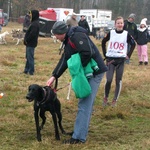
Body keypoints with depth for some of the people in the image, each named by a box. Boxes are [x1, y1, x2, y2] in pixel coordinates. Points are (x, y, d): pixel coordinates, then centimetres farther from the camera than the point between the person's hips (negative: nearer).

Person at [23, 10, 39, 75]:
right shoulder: (34, 23, 13)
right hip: (30, 43, 10)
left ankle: (31, 71, 0)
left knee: (30, 57, -5)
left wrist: (26, 40, -15)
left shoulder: (35, 24, -18)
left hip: (31, 43, -10)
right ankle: (26, 70, 23)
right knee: (28, 57, 15)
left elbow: (32, 34, -25)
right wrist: (26, 40, 10)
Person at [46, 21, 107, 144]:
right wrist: (54, 76, 15)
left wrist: (78, 68, -17)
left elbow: (88, 53, -29)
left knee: (85, 105, -9)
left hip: (94, 72, -11)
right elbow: (64, 61, 19)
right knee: (86, 103, 17)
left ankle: (79, 137, -7)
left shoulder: (77, 36, -18)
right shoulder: (69, 40, 15)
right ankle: (81, 131, 27)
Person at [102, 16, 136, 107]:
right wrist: (105, 54, 8)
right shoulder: (111, 33, -1)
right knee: (109, 80, -7)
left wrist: (128, 55, 2)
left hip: (121, 60, 0)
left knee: (118, 81, 4)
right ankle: (105, 98, 11)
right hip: (110, 59, 0)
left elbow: (133, 44, 8)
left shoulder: (126, 34, -4)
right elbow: (103, 42, 13)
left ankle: (115, 100, 15)